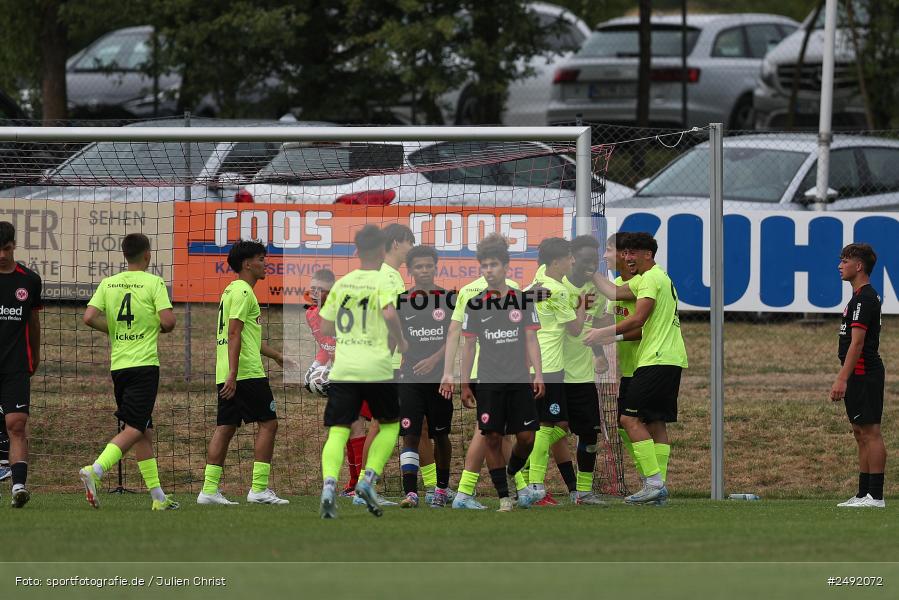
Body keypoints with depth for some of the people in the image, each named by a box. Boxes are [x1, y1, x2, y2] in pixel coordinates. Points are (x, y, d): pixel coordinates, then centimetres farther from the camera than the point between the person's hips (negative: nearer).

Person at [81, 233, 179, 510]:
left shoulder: (108, 283, 7)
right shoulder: (153, 282, -6)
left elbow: (89, 318, -2)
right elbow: (168, 321, -14)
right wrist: (158, 328, 10)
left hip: (118, 364, 6)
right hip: (144, 363, -6)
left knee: (144, 430, 12)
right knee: (134, 429, -9)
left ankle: (158, 497, 13)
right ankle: (94, 471, -30)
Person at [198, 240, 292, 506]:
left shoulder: (232, 291, 22)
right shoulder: (242, 292, -10)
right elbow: (234, 334, -18)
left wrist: (277, 356, 35)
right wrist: (233, 374, -24)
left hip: (228, 375, 10)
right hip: (247, 373, -10)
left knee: (225, 428, 5)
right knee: (267, 424, -4)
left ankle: (210, 489, 0)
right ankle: (259, 489, -6)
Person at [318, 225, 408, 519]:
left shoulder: (341, 283, 11)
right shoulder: (381, 282, -3)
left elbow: (325, 327, 15)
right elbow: (389, 314, -21)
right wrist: (400, 341, -3)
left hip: (342, 370, 3)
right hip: (376, 368, -3)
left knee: (337, 431, -3)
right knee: (389, 425, 18)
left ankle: (329, 486, -26)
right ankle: (368, 480, 2)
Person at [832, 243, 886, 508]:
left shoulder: (864, 298, -15)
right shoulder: (862, 297, 18)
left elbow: (857, 343, -21)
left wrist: (842, 379, -24)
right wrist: (844, 379, 25)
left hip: (863, 375, -11)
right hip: (860, 377, 11)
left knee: (870, 432, -10)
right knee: (862, 434, 11)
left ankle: (875, 496, -11)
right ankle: (864, 494, 14)